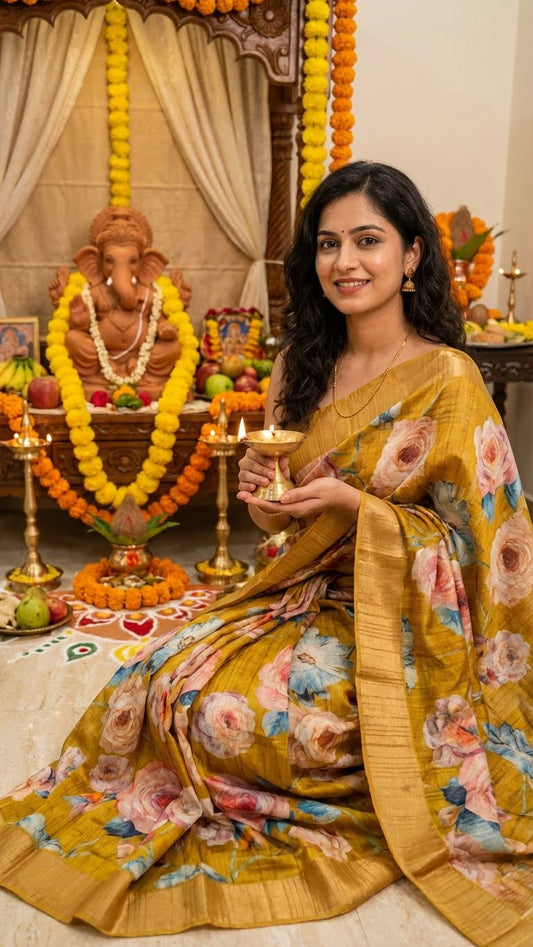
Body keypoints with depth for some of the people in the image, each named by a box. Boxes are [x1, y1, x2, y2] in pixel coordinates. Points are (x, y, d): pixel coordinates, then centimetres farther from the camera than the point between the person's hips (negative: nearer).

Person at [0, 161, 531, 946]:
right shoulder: (304, 365, 3)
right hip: (307, 590, 5)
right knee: (173, 678, -15)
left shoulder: (447, 379, -15)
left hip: (401, 617, -5)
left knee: (230, 707, -20)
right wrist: (262, 493, -13)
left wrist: (353, 501, -23)